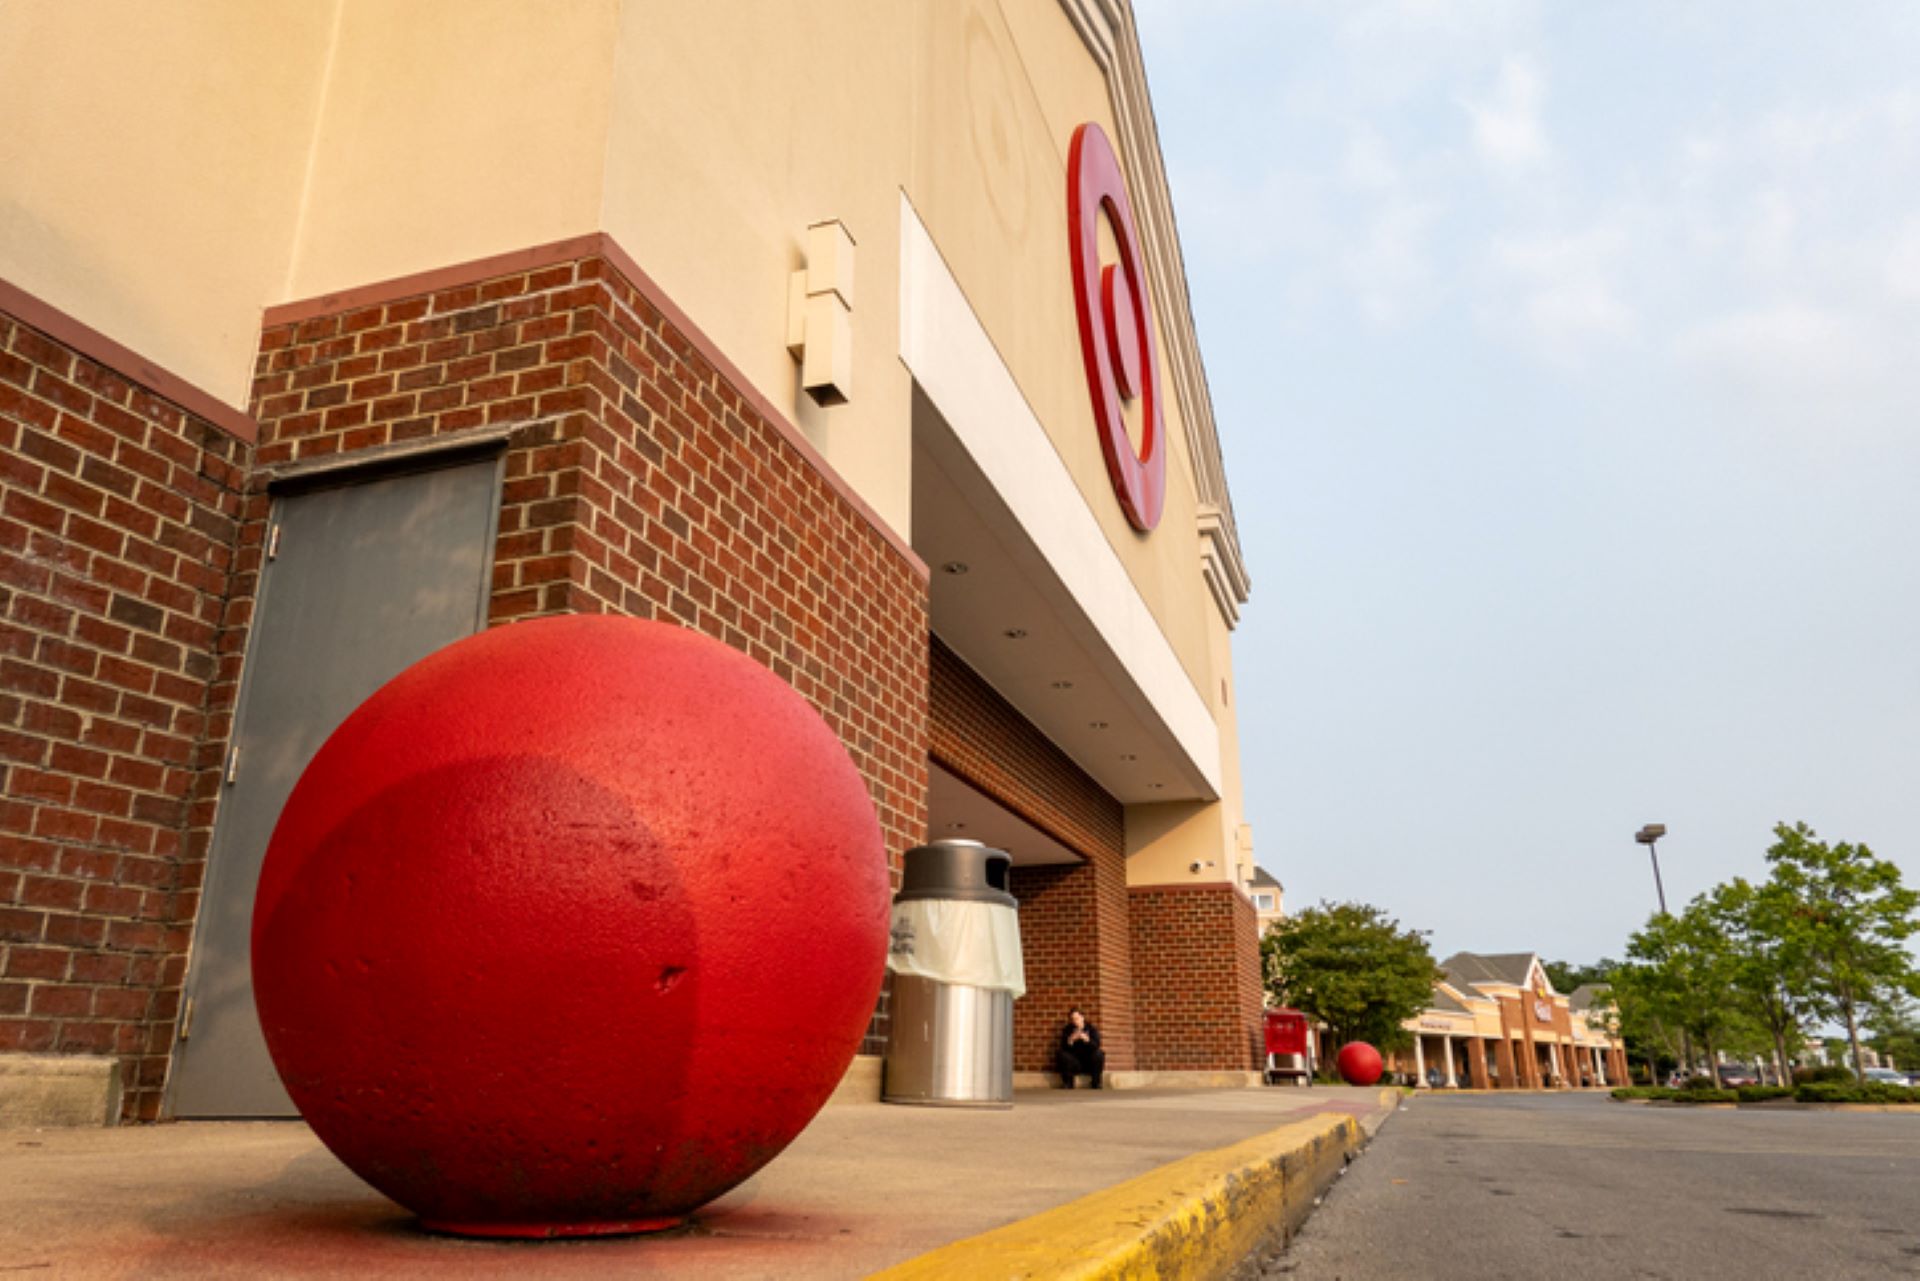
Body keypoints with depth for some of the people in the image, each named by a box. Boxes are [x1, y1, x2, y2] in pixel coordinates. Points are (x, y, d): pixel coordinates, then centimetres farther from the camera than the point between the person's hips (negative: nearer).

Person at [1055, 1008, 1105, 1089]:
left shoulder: (1092, 1029, -2)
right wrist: (1070, 1040, -31)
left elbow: (1096, 1046, -17)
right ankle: (1068, 1083, -15)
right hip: (1074, 1063, 0)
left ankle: (1096, 1083, -17)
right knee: (1060, 1053, -26)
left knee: (1099, 1054, -30)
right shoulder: (1067, 1030, 0)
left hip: (1089, 1062, 0)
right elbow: (1064, 1047, -12)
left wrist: (1086, 1039, -35)